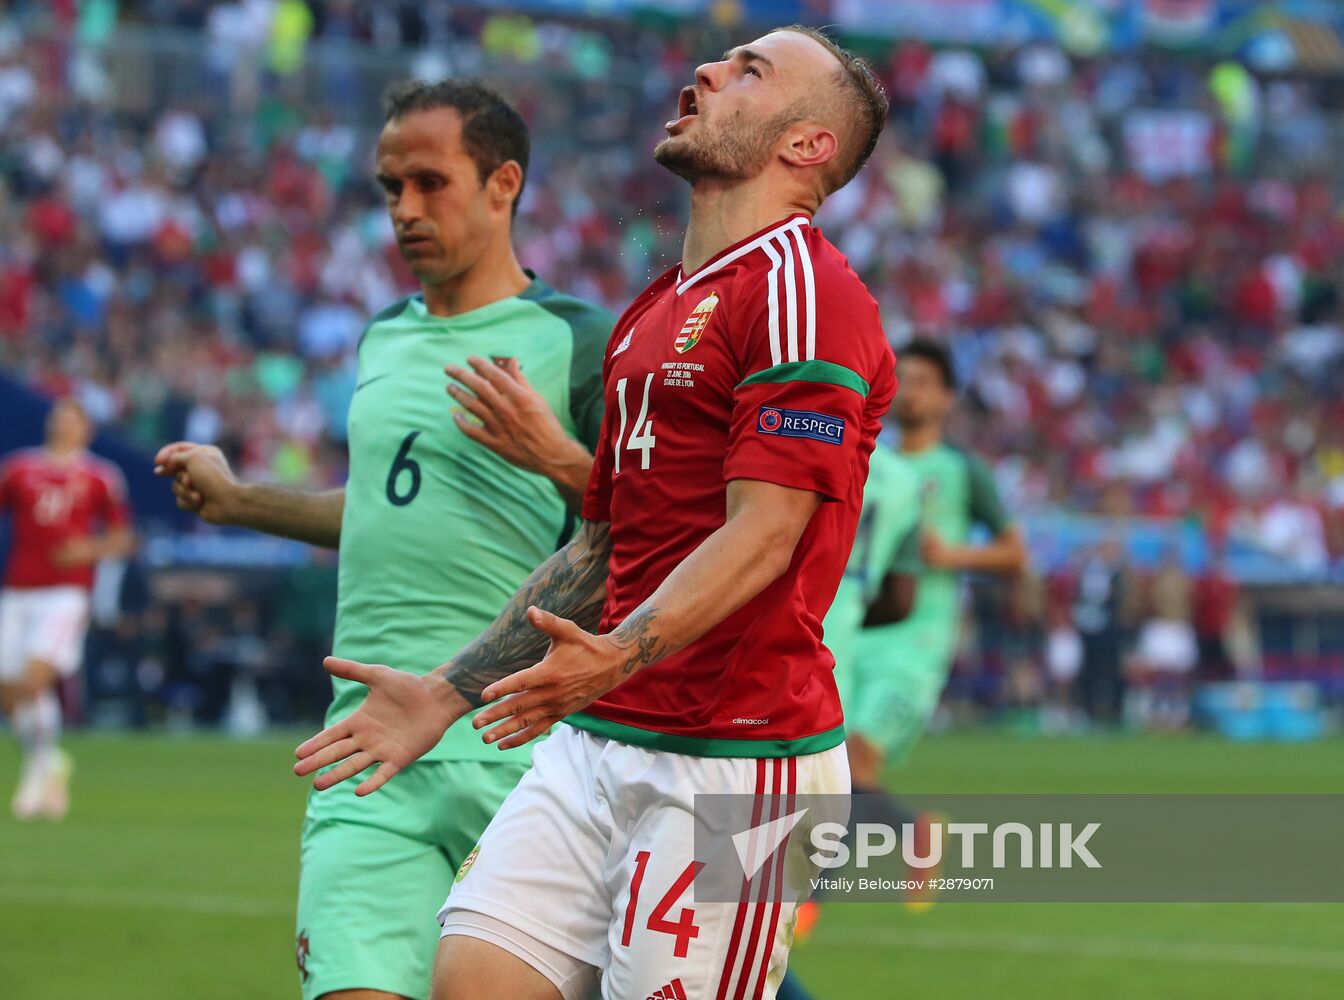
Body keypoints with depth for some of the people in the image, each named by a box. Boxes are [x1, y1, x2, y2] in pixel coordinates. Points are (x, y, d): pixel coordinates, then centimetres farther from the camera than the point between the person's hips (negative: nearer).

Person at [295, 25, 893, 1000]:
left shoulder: (802, 290, -9)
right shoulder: (650, 313, 21)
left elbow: (762, 536, -18)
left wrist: (617, 656, -31)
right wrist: (449, 691, 24)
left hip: (736, 755, -8)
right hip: (595, 741, 8)